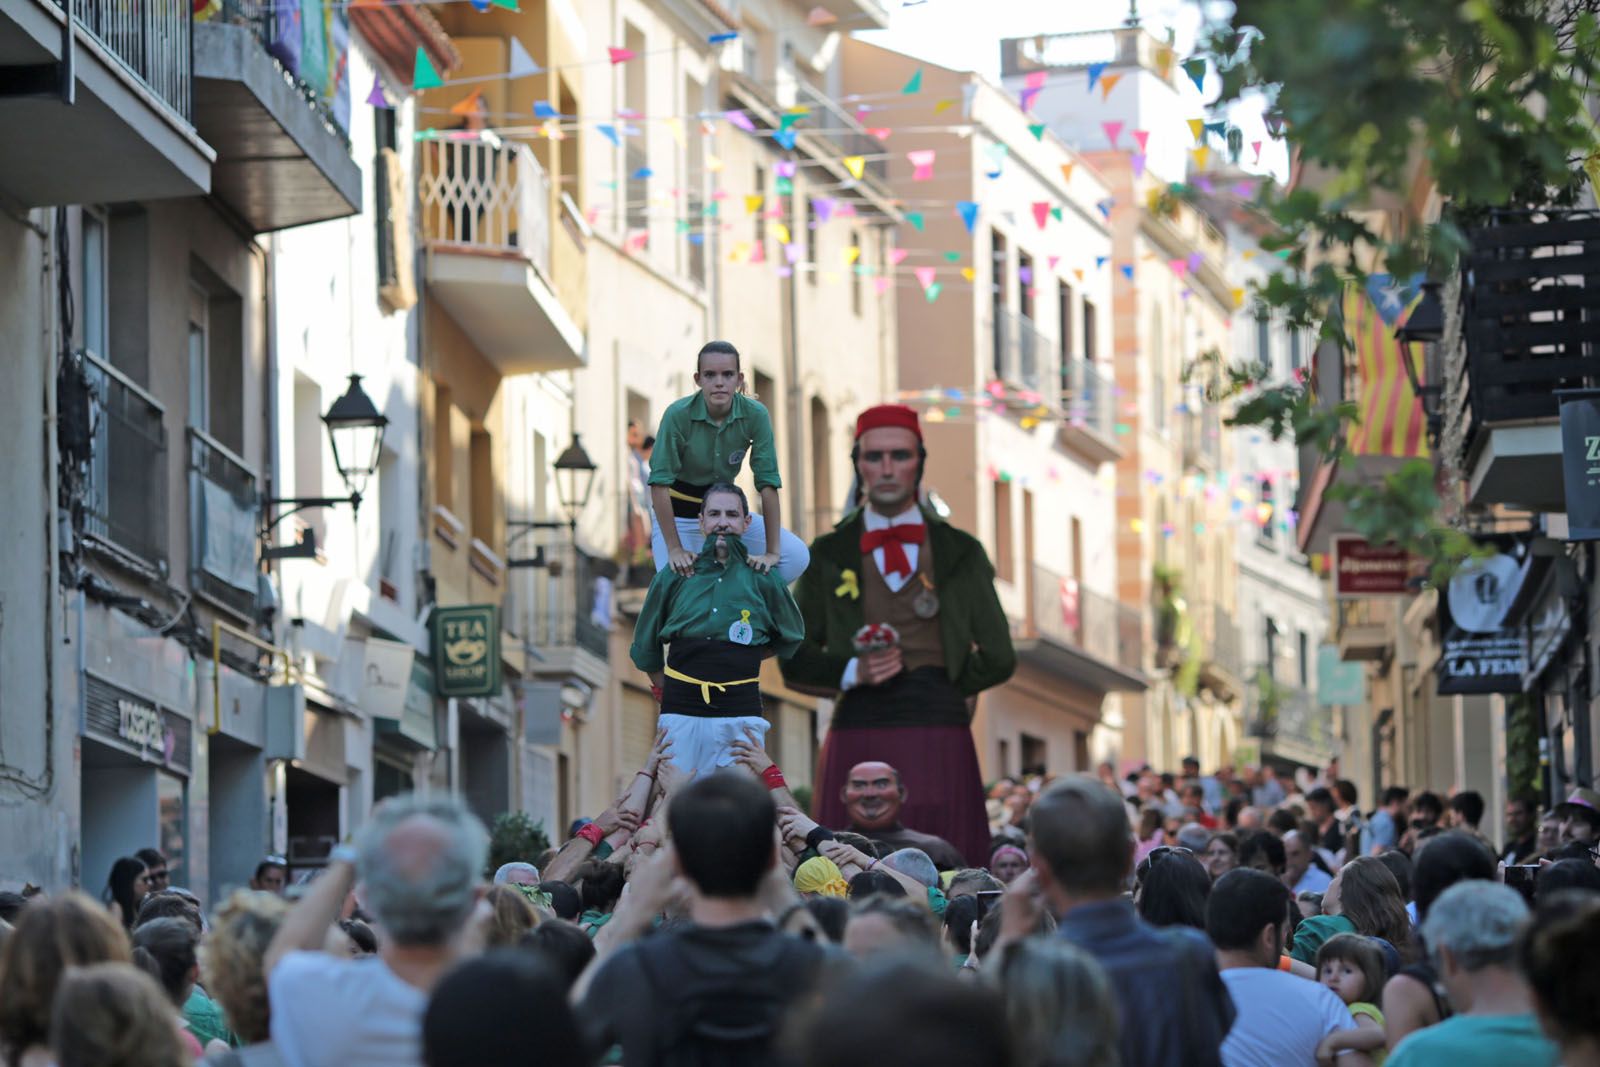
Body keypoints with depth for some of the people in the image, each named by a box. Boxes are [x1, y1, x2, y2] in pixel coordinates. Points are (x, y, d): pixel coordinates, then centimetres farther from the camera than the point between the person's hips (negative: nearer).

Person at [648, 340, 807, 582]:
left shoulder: (755, 415, -18)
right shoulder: (678, 414, -24)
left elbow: (767, 483, -17)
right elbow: (659, 483, -23)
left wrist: (772, 552, -21)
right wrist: (675, 549, -26)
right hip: (678, 513, -3)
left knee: (797, 556, -13)